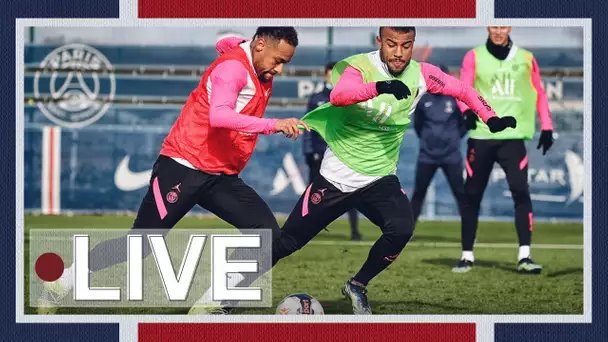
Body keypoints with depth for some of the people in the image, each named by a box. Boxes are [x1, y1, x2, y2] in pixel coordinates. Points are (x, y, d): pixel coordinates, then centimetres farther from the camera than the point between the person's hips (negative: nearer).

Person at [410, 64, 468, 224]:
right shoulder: (423, 99, 1)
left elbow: (465, 123, 8)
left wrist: (453, 138, 5)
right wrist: (427, 139, 12)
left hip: (451, 156, -1)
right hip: (427, 156, 1)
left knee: (460, 193, 0)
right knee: (418, 193, 6)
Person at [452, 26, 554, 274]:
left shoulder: (525, 58, 9)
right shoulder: (474, 57, 5)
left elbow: (539, 94, 14)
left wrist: (546, 127, 6)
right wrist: (468, 110, -26)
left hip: (513, 137, 0)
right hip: (480, 136, 0)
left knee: (521, 192, -14)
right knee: (472, 196, 4)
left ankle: (524, 256, -16)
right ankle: (467, 256, 16)